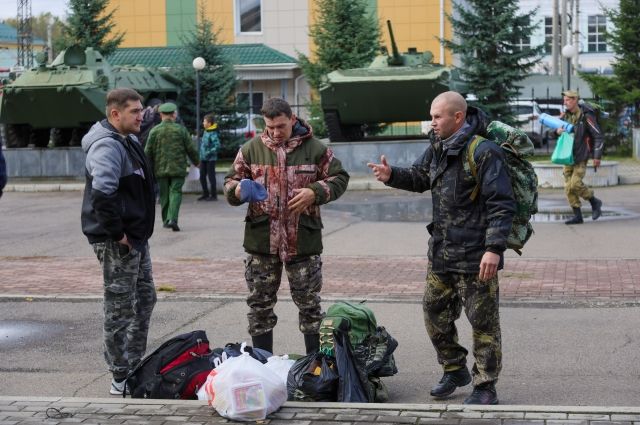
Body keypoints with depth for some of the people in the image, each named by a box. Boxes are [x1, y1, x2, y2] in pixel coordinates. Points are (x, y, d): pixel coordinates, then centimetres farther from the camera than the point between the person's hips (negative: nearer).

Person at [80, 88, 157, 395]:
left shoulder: (128, 142, 15)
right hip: (118, 242, -11)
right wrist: (116, 233, -26)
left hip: (135, 237, 11)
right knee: (120, 308, -2)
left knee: (144, 300, 19)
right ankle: (121, 379, 7)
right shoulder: (108, 146, -19)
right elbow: (102, 192, -33)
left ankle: (135, 367, 30)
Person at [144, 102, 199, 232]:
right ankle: (172, 219, -17)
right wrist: (196, 162, 18)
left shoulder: (154, 131, -1)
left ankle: (166, 220, 20)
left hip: (160, 169, 2)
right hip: (178, 168, -1)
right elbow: (191, 149, 1)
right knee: (176, 192, -1)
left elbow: (148, 152, 1)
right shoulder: (181, 130, -3)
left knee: (164, 195, 12)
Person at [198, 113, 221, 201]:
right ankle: (205, 194, 24)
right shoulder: (206, 132, 9)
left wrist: (209, 153, -23)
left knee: (211, 177, -1)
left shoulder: (213, 133, -17)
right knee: (202, 177, 13)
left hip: (210, 159, -9)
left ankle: (213, 195, 8)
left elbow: (217, 145, -25)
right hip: (203, 158, 9)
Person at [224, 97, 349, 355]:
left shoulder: (314, 149, 0)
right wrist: (238, 190, -14)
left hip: (303, 240, -1)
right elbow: (230, 182, 10)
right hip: (261, 239, 1)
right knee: (260, 304, 8)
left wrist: (315, 193, -13)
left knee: (309, 303, 8)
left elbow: (339, 178, 5)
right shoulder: (252, 149, 4)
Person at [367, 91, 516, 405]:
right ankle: (455, 370, 35)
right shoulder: (437, 147, 8)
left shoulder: (483, 152, -18)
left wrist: (494, 248, -25)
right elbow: (419, 177, 23)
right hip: (441, 252, 9)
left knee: (483, 321, 2)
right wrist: (392, 176, 3)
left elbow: (501, 205, -19)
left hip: (476, 256, -8)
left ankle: (485, 387, 13)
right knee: (435, 312, 17)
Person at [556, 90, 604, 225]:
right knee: (569, 187, 2)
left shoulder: (586, 116, -13)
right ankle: (577, 216, 9)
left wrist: (597, 156, -14)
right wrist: (558, 130, -14)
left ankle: (595, 202, 7)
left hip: (581, 156, -6)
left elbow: (599, 137, -11)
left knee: (575, 183, -17)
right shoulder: (565, 115, 6)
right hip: (568, 155, 7)